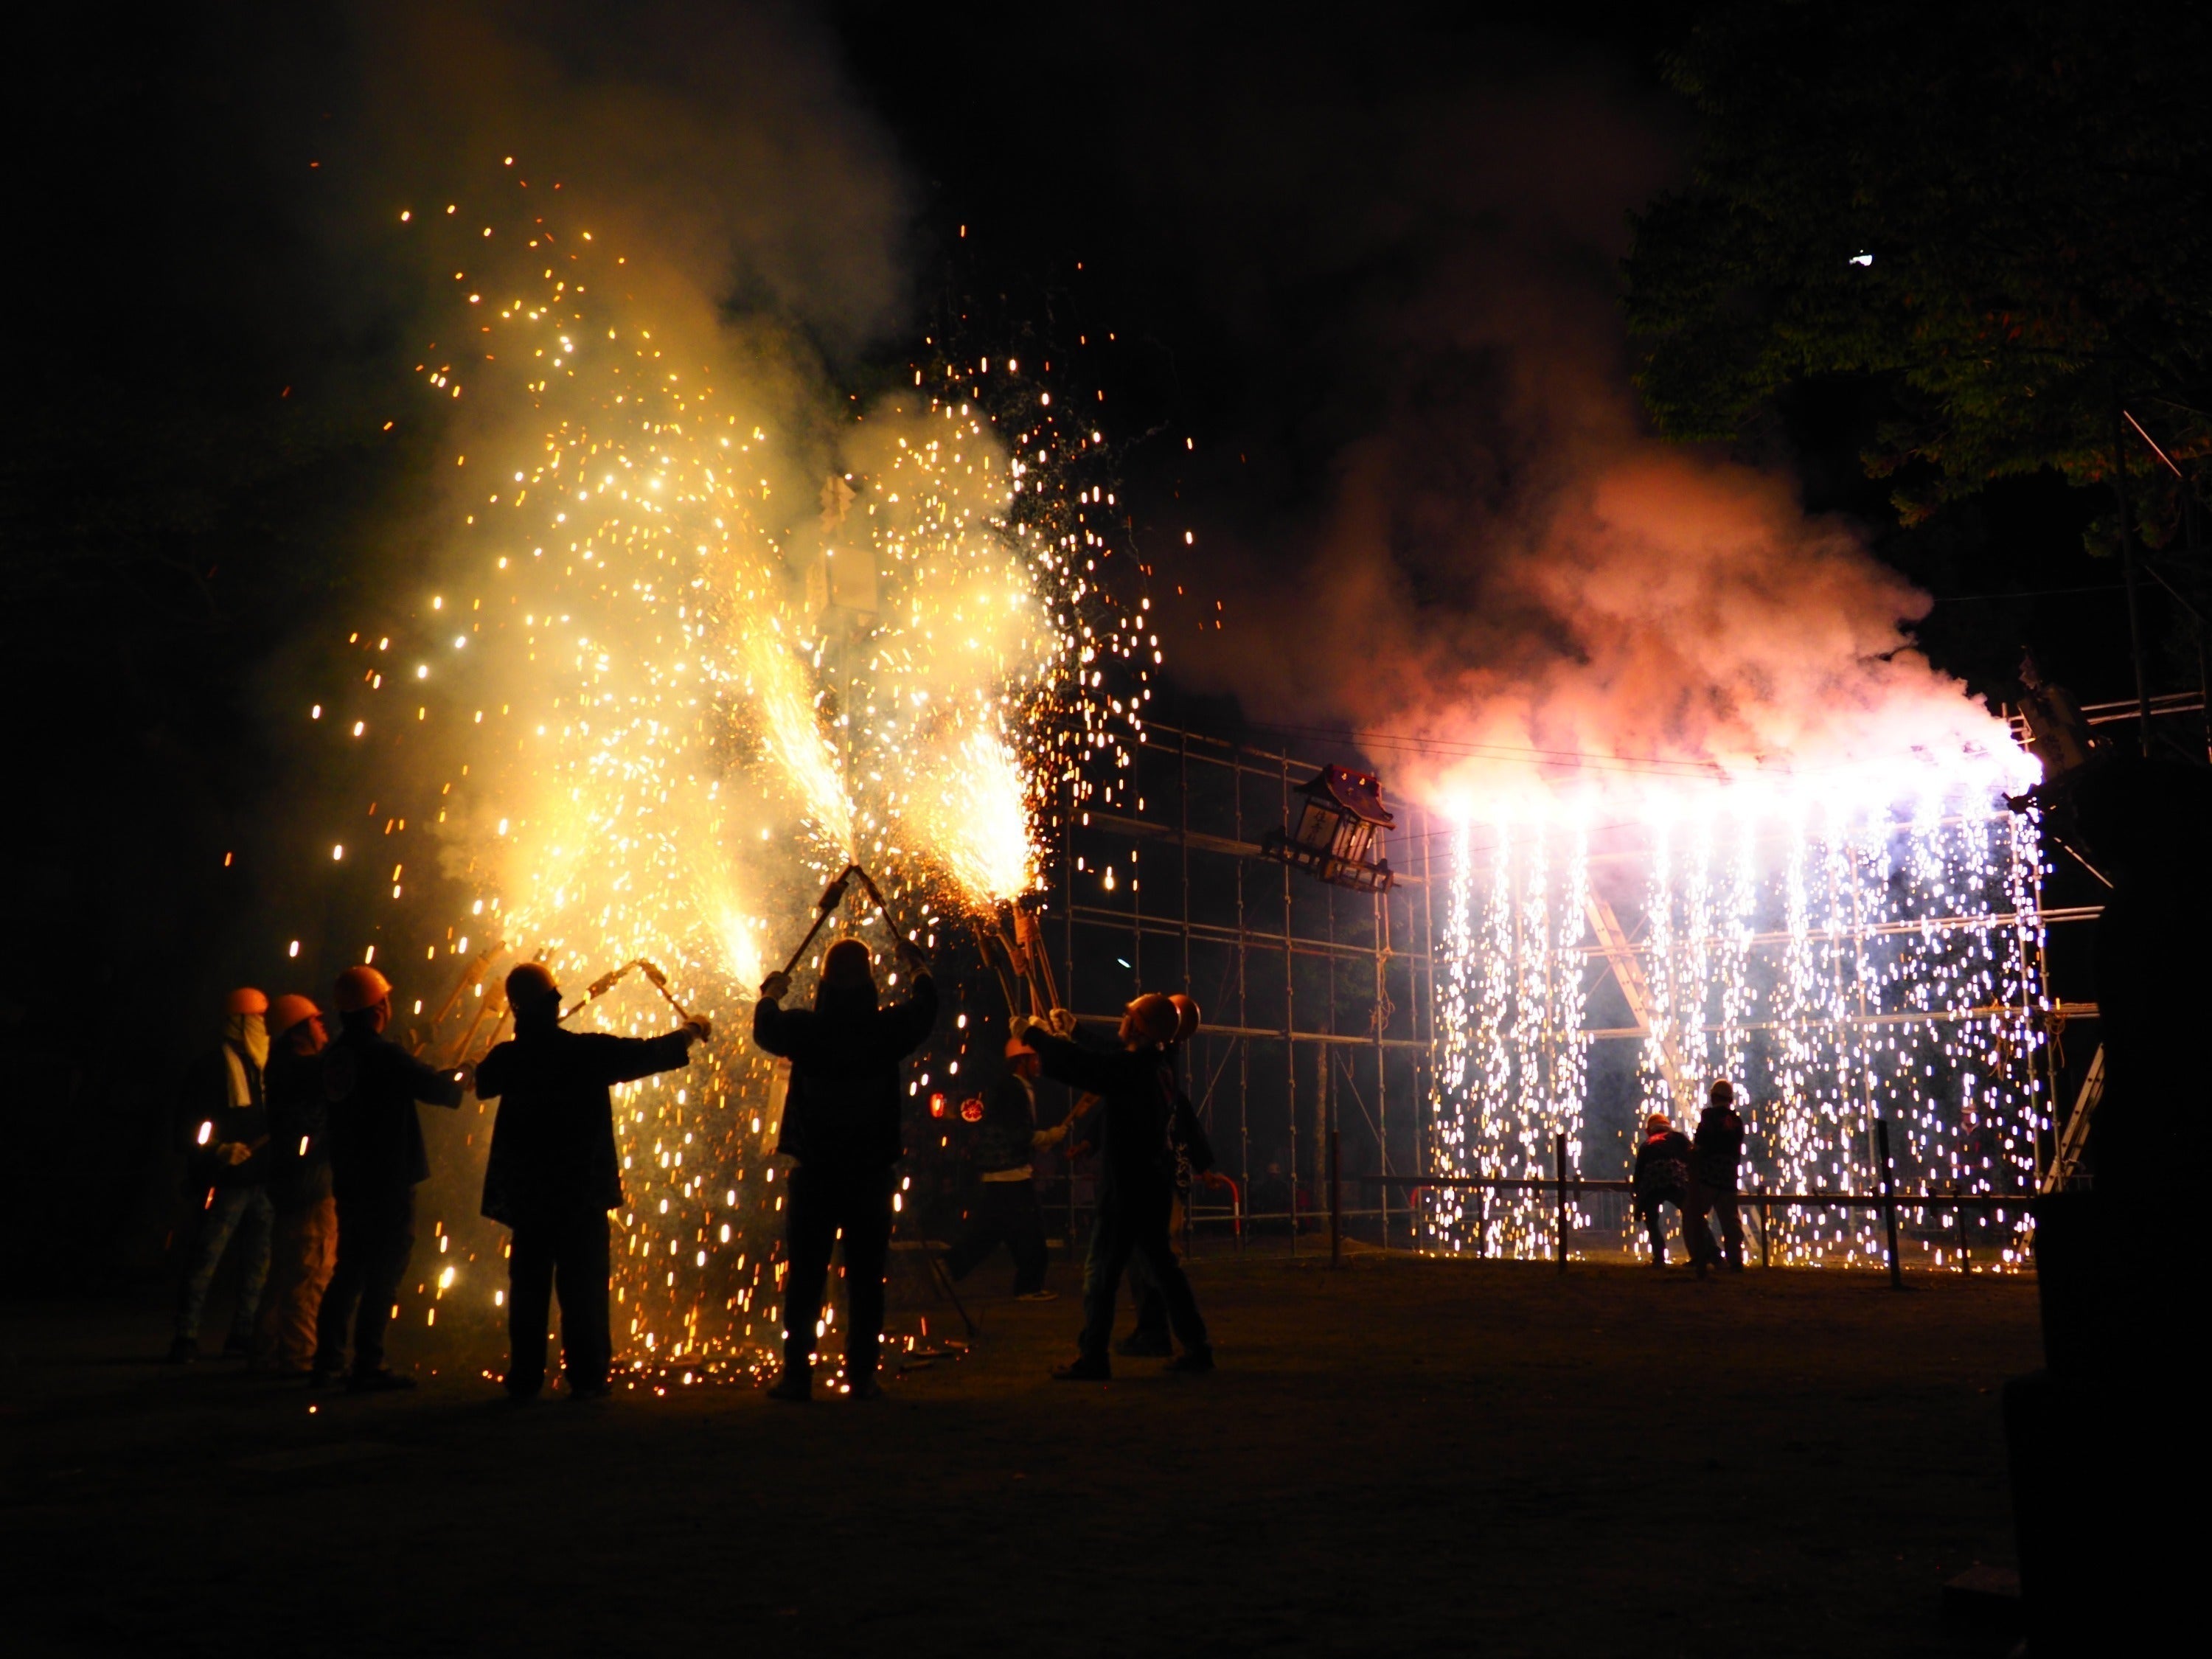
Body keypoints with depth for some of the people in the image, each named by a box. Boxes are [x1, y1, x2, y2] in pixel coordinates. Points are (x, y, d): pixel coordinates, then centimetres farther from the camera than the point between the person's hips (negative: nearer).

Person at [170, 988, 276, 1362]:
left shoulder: (264, 1066, 17)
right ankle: (186, 1338, -1)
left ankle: (243, 1337, 14)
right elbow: (190, 1122, -8)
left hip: (261, 1179, 7)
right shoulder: (214, 1065, -4)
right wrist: (219, 1149, -21)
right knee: (205, 1260, -6)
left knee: (260, 1261, 7)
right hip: (227, 1180, -7)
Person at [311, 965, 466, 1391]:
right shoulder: (385, 1055, -17)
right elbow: (435, 1088, -14)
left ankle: (327, 1360, 21)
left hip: (350, 1181, 8)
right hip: (389, 1182, -8)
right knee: (383, 1275, -3)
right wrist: (460, 1080, 8)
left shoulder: (331, 1057, 7)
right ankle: (368, 1367, -2)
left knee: (350, 1270, 17)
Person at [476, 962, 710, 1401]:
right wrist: (690, 1031, 18)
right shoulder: (589, 1051, -12)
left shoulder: (507, 1058, -3)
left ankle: (524, 1379, 12)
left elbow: (483, 1084, 21)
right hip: (582, 1191, -3)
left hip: (526, 1194, 3)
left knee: (529, 1286, 11)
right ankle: (586, 1377, 0)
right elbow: (652, 1053, -2)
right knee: (583, 1288, 2)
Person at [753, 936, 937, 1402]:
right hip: (871, 1172, 0)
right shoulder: (887, 1028, -8)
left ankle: (797, 1376, 6)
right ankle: (862, 1375, 9)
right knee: (866, 1279, 7)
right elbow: (925, 1007, 13)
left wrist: (770, 993, 34)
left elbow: (765, 1028, 13)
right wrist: (917, 965, 32)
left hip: (814, 1173, 0)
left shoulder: (804, 1027, -9)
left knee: (804, 1279, 6)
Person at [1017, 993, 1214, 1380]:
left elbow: (1074, 1067, -21)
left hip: (1128, 1188, -9)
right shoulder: (1157, 1068, 8)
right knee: (1162, 1264, 16)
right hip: (1155, 1185, 9)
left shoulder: (1129, 1070, -19)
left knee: (1100, 1270, -2)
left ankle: (1092, 1359, -1)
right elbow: (1101, 1063, 25)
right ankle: (1196, 1346, 18)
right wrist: (1073, 1030, 30)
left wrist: (1032, 1033, -7)